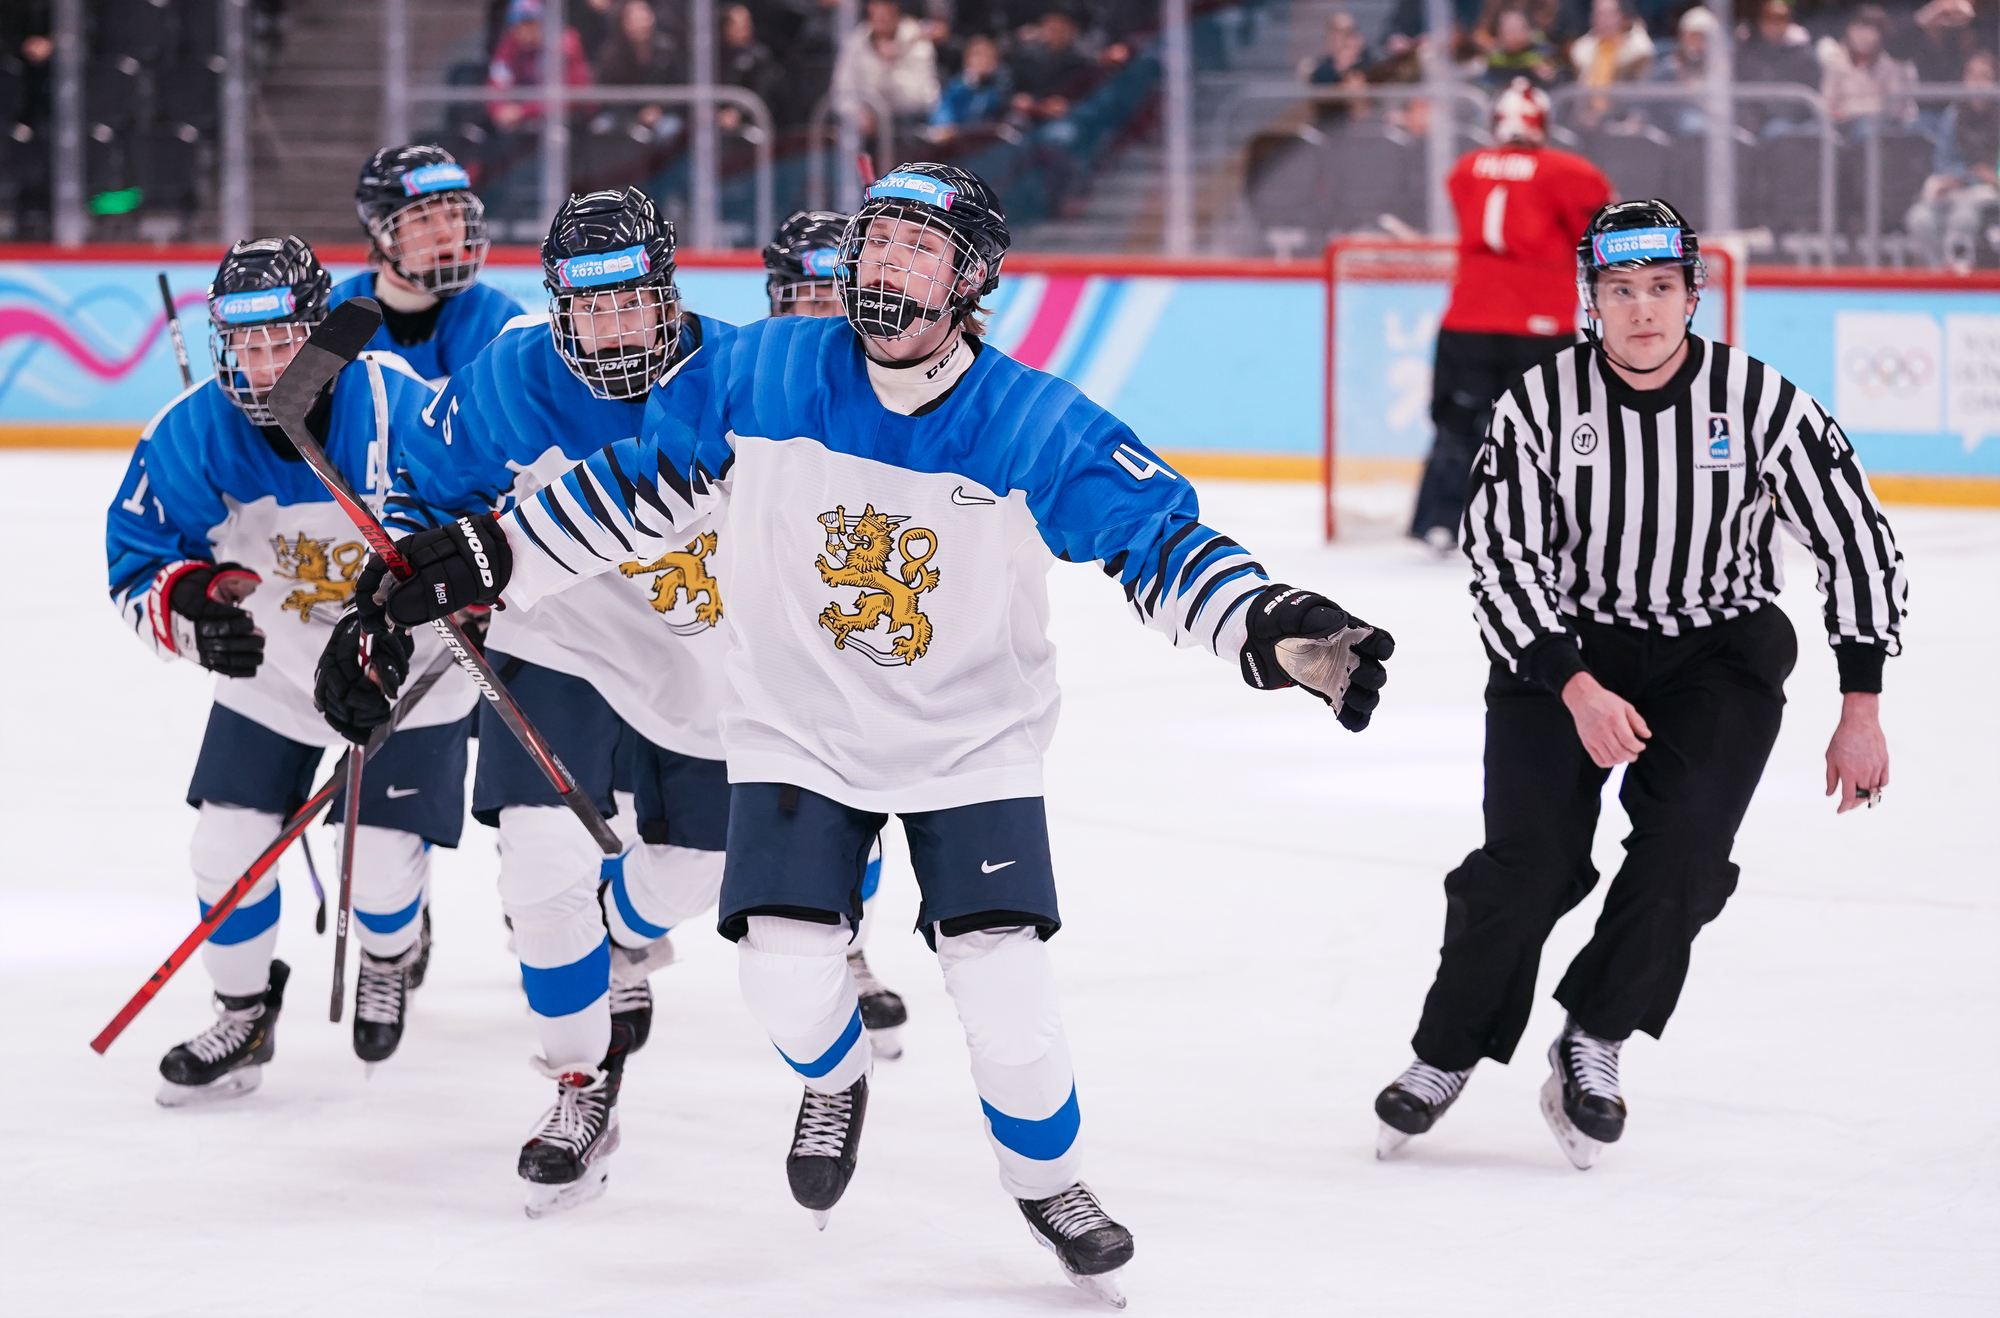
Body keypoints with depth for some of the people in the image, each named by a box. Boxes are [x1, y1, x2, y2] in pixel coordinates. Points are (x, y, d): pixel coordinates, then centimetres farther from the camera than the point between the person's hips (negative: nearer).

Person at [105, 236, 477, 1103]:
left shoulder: (399, 410, -28)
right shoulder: (191, 435, -19)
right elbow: (136, 564, -14)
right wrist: (188, 601, -36)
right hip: (270, 672, 3)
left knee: (381, 863, -6)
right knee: (227, 845, -1)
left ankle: (393, 956, 32)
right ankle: (244, 1015, 24)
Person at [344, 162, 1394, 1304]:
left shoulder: (1041, 428, -17)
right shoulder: (758, 377, -11)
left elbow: (1159, 538, -18)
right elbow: (639, 480, 1)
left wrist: (1275, 629, -35)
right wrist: (489, 557, 0)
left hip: (972, 739, -1)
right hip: (799, 731, 1)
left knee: (1002, 976, -12)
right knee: (785, 971, -11)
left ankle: (1048, 1178, 17)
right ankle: (835, 1077, 27)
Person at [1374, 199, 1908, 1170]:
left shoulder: (1762, 404, -14)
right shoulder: (1541, 405, -14)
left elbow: (1856, 540, -7)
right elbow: (1500, 554, -14)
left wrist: (1861, 711, -8)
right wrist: (1576, 689, -26)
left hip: (1718, 652, 0)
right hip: (1563, 643, 0)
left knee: (1685, 847, -20)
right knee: (1530, 859, -13)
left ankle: (1592, 1045, -2)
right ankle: (1446, 1055, 6)